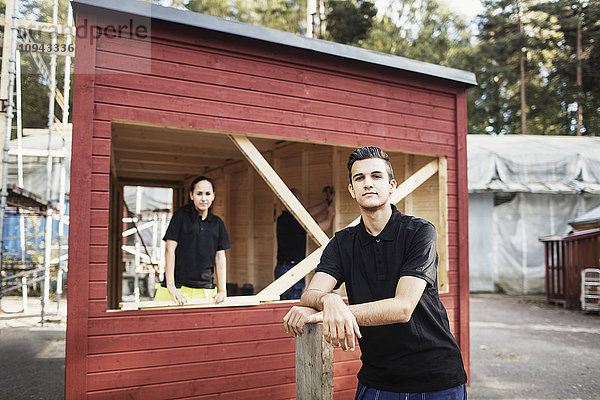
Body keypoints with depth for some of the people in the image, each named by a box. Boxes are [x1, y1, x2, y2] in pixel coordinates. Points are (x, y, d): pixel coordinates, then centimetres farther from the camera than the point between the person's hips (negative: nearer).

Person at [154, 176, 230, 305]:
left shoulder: (217, 223, 12)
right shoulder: (181, 216, 0)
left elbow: (220, 257, 10)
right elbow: (170, 250, -4)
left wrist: (222, 290, 1)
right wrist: (170, 286, -12)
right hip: (178, 289, -3)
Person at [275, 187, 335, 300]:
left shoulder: (282, 218, 11)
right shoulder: (295, 220, -16)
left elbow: (309, 213, 22)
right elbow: (323, 226, -3)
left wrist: (327, 202, 30)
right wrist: (330, 214, 18)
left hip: (281, 268, 9)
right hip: (291, 269, -9)